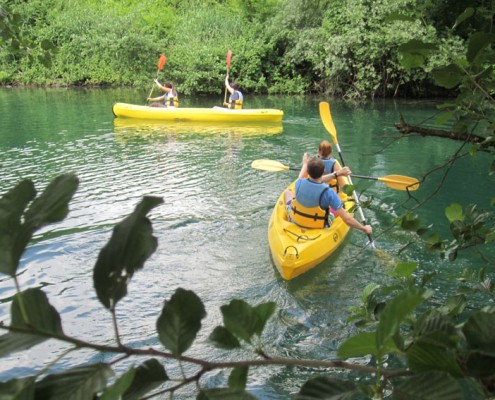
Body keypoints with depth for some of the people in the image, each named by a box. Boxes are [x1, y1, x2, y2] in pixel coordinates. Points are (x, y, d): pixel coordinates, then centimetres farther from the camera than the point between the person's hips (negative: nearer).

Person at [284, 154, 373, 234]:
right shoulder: (328, 193, -32)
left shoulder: (299, 183, -25)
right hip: (319, 227, -2)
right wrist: (364, 228, -12)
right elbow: (347, 219, -27)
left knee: (287, 192, 26)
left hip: (295, 221, 2)